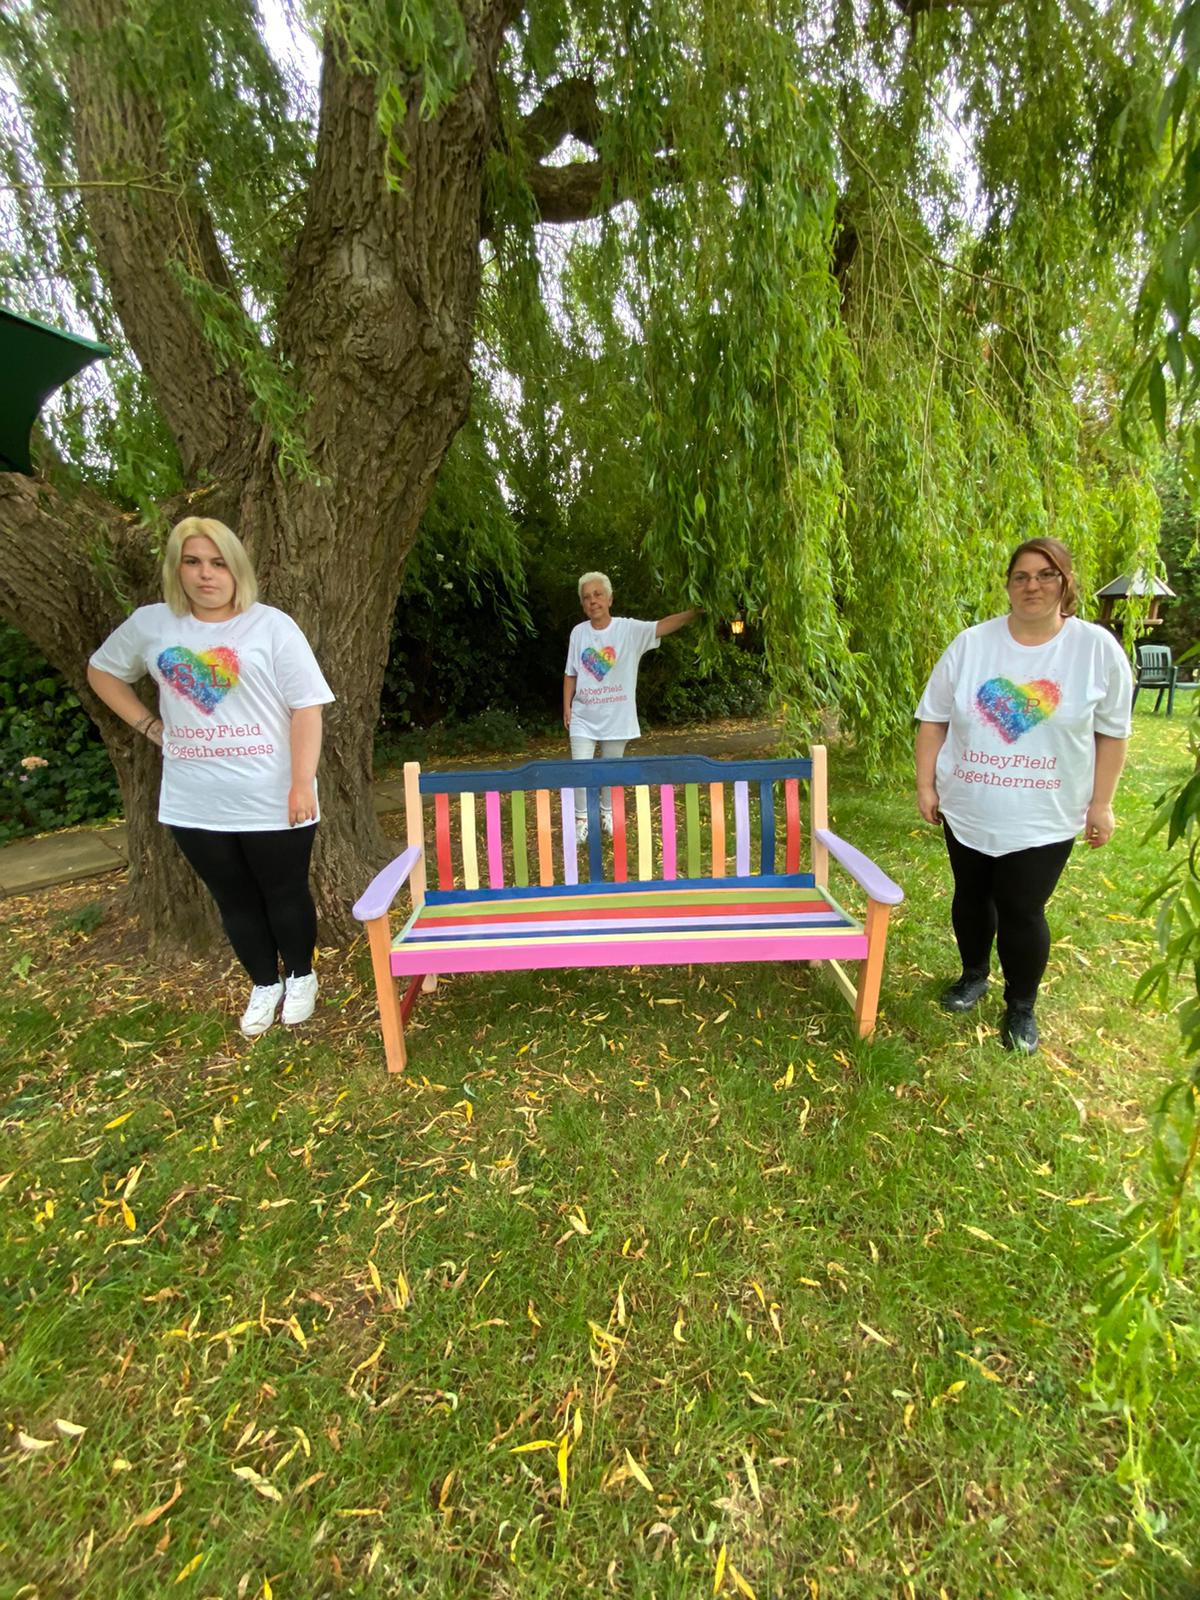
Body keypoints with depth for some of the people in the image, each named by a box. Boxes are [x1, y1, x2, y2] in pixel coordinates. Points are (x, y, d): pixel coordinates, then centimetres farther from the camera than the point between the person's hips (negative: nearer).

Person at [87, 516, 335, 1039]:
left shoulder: (272, 627, -7)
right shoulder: (149, 624, 4)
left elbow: (306, 708, -11)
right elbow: (102, 670, 21)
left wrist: (302, 784, -18)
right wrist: (150, 726, 7)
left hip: (272, 800, -3)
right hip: (196, 803, 4)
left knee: (285, 893, 11)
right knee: (234, 899, 16)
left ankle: (300, 977, 34)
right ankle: (264, 985, 35)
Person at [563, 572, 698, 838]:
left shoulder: (629, 629, -8)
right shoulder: (578, 632, -1)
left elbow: (662, 626, -21)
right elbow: (571, 674, 6)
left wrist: (695, 612, -34)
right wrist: (566, 707, 3)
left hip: (616, 715, -1)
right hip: (583, 717, 1)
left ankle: (607, 813, 36)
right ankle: (581, 819, 18)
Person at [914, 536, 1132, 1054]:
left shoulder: (1098, 649, -7)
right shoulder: (971, 644, -5)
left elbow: (1111, 731, -1)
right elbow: (934, 718, 0)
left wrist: (1101, 803, -2)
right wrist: (926, 784, -2)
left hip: (1043, 818, -2)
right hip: (967, 810, 2)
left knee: (1022, 912, 3)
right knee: (971, 897, 18)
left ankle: (1021, 1007, 27)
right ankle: (974, 974, 43)